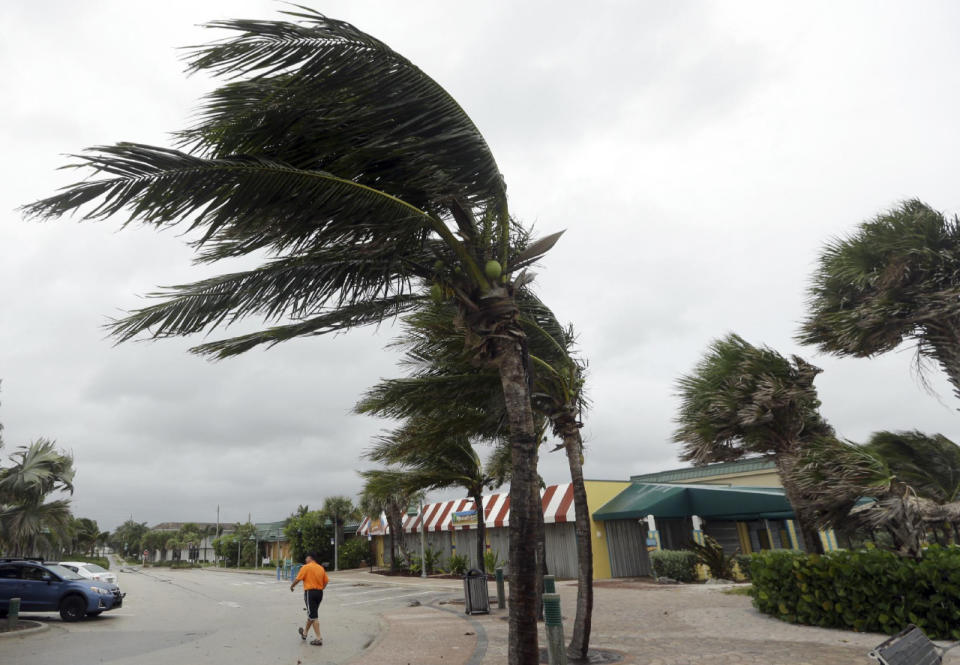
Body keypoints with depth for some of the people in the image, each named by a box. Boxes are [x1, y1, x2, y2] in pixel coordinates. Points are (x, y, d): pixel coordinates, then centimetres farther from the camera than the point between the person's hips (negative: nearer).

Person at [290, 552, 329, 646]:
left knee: (313, 616, -4)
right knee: (312, 614, 22)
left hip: (310, 592, -7)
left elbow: (298, 579, -9)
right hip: (319, 593, 7)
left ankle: (319, 638, -7)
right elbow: (326, 581, 10)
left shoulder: (306, 567, -8)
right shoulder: (321, 568, 9)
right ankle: (305, 632, 40)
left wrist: (292, 586, 10)